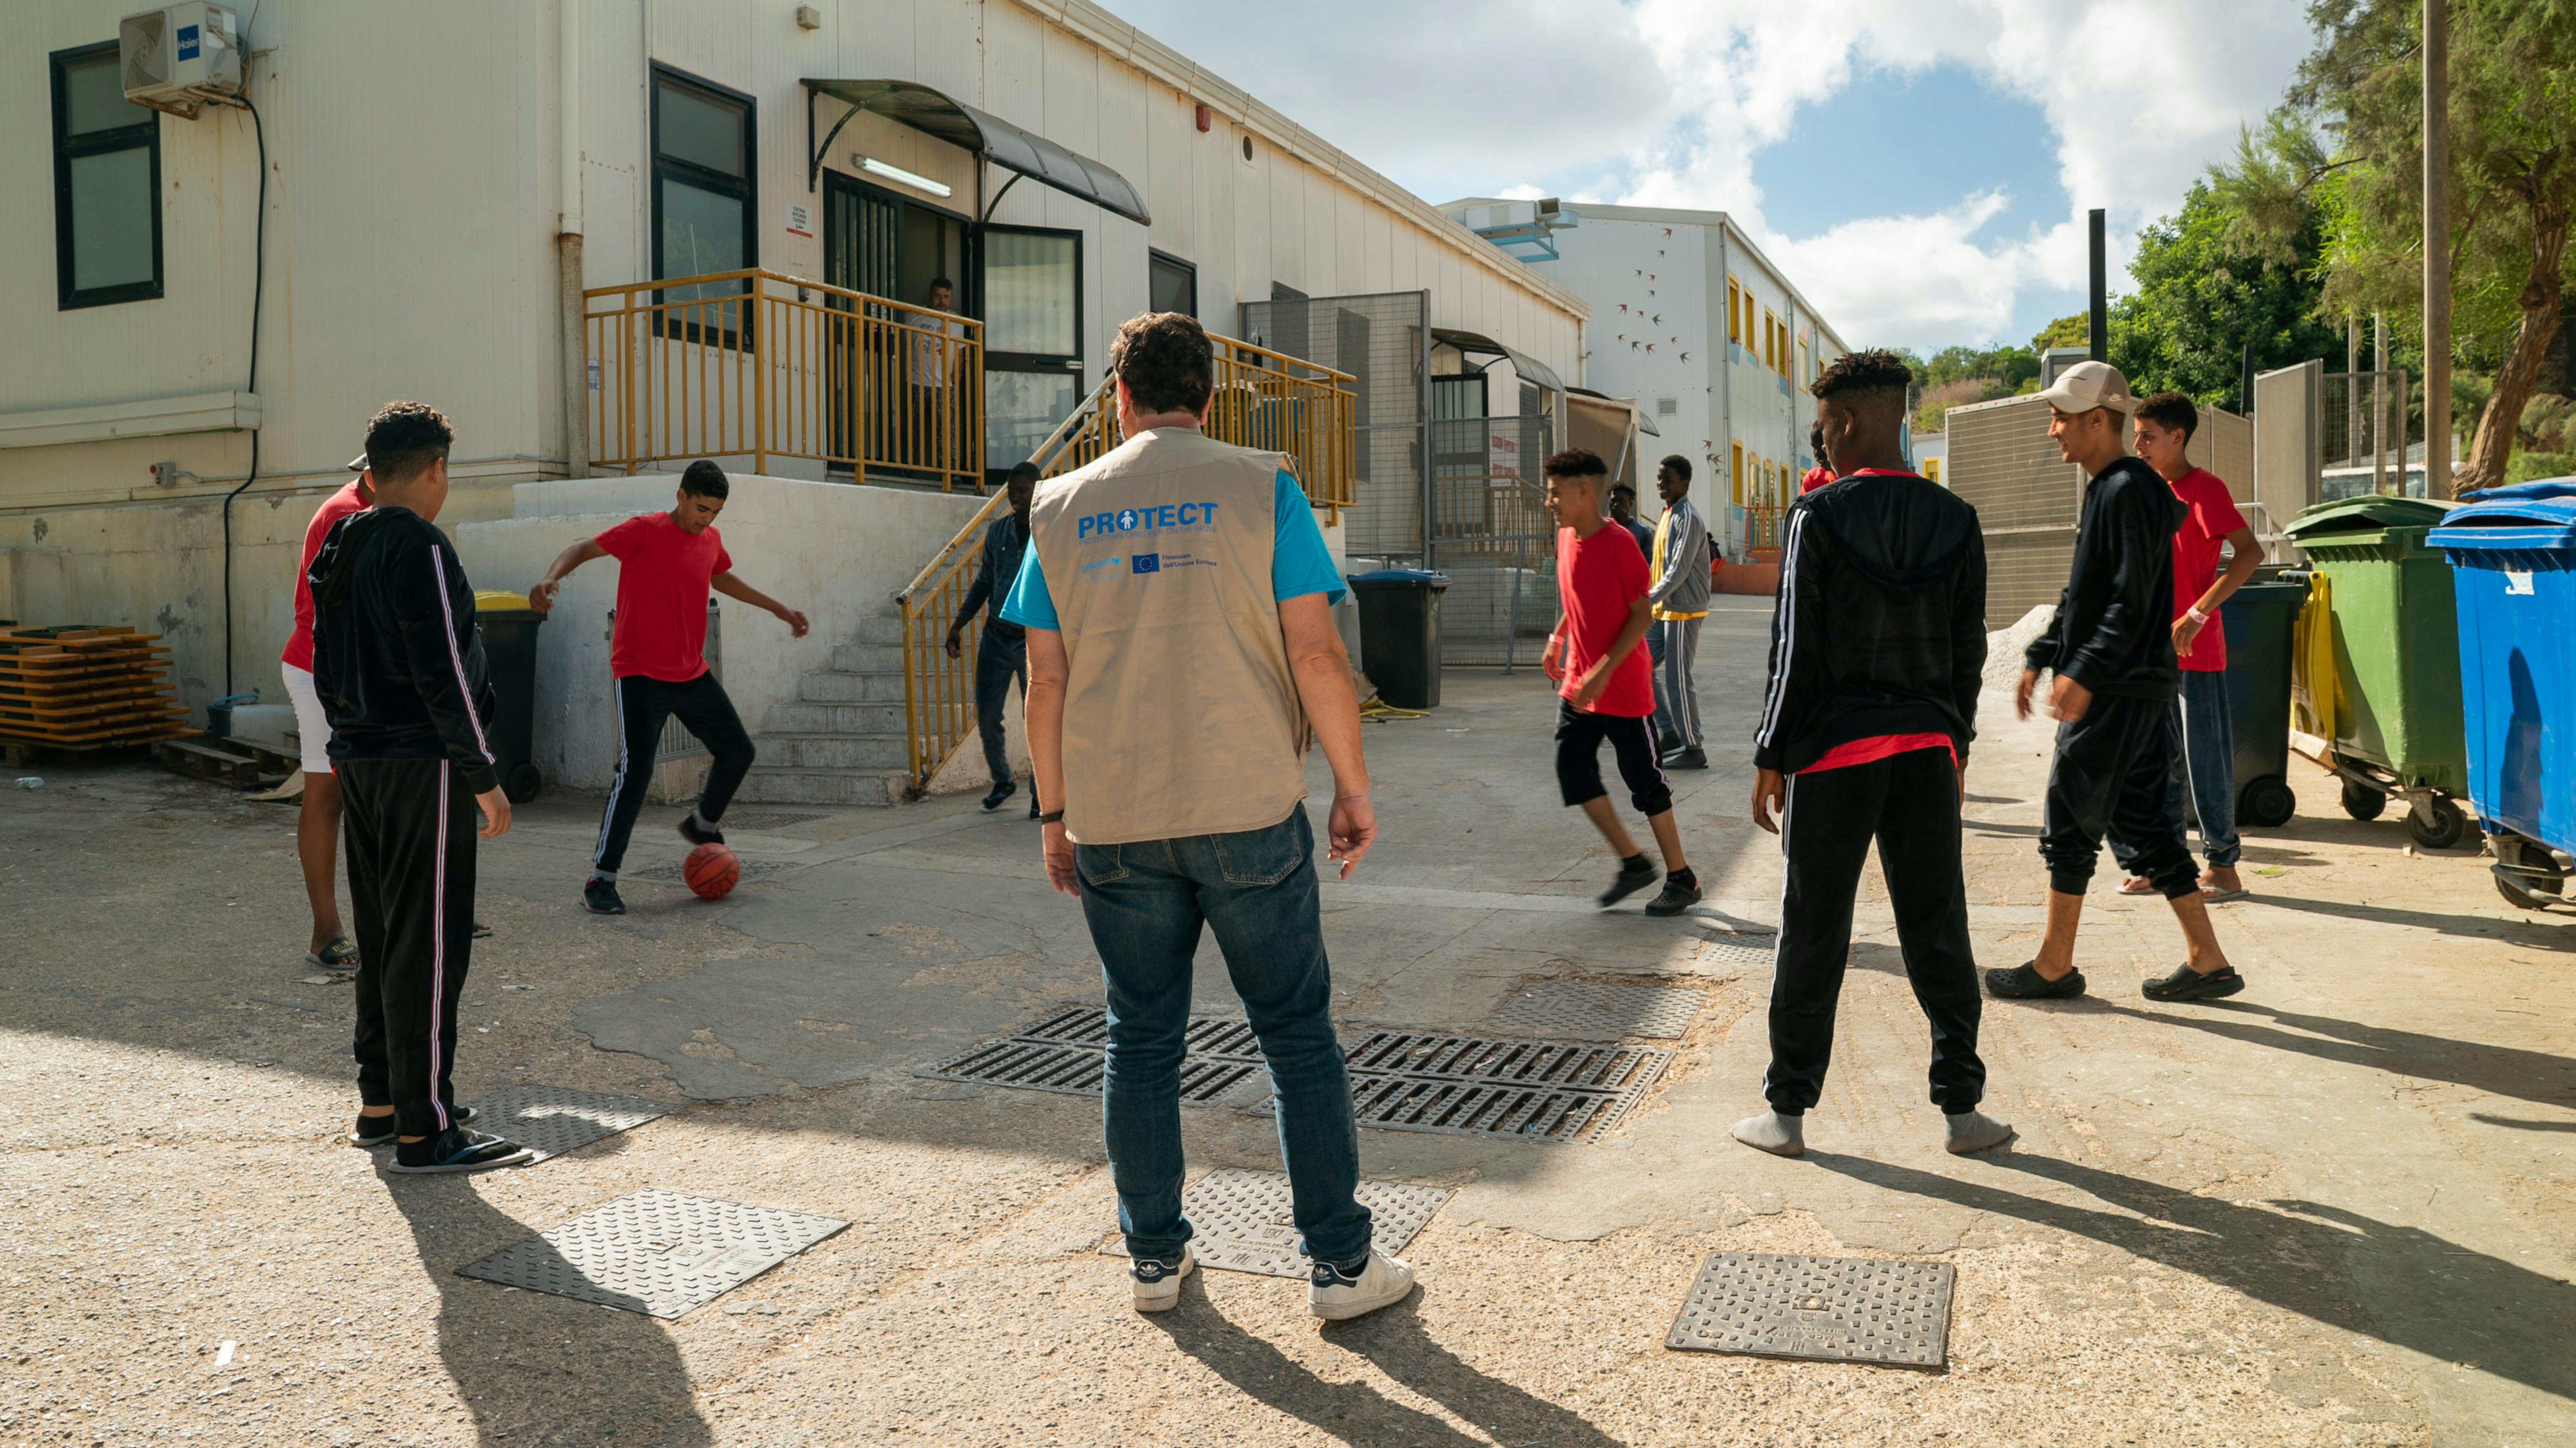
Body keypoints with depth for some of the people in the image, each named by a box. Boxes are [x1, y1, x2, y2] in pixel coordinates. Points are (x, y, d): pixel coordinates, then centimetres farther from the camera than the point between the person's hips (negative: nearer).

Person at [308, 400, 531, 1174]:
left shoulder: (337, 549, 13)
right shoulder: (420, 547, -14)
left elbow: (324, 667, 18)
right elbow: (443, 673, -19)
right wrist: (484, 778, -15)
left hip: (360, 764, 9)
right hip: (422, 767, -9)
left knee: (382, 939, 15)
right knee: (430, 946, -5)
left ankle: (380, 1103, 23)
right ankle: (424, 1130, -1)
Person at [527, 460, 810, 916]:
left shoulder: (711, 540, 9)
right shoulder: (644, 532, -11)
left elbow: (724, 579, 29)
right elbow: (583, 549, -15)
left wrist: (782, 610, 33)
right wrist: (552, 577, -36)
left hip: (692, 673, 7)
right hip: (640, 674, -7)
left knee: (739, 752, 10)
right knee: (636, 770, -16)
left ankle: (703, 825, 38)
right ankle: (600, 881, -9)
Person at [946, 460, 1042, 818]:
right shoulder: (997, 531, 7)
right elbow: (984, 582, 16)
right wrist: (959, 625, 11)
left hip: (1035, 641, -4)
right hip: (996, 636, 4)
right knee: (987, 715, 6)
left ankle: (1041, 794, 12)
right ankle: (1003, 781, 28)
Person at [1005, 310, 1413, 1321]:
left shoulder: (1063, 508, 6)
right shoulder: (1260, 487, -1)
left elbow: (1045, 684, 5)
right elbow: (1316, 652, -8)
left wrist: (1055, 814, 14)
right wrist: (1353, 786, 1)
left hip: (1113, 821, 2)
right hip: (1248, 810, -2)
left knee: (1142, 1039, 13)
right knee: (1297, 1032, 7)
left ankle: (1155, 1259, 22)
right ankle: (1341, 1263, 13)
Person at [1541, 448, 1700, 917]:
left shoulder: (1618, 543, -18)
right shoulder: (1566, 538, 5)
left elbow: (1642, 614, -18)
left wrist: (1604, 672, -22)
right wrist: (1556, 640, 9)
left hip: (1622, 687, -8)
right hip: (1578, 684, 8)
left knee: (1644, 781, 1)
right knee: (1574, 773, 4)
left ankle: (1682, 879, 16)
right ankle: (1633, 863, 19)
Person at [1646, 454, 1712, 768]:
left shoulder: (1688, 519, -15)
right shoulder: (1668, 515, 14)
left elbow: (1678, 572, -22)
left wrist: (1646, 601, -25)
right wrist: (1650, 600, 13)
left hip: (1683, 610, -10)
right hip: (1664, 610, 10)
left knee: (1678, 679, -6)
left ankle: (1693, 749, 3)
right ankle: (1668, 734, 18)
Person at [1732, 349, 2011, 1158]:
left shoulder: (1818, 517, -10)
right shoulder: (1956, 521, 3)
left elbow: (1796, 648, -10)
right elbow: (1969, 646, 8)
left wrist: (1771, 758, -4)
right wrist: (1956, 745, 18)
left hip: (1834, 747, -4)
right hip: (1928, 744, 4)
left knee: (1813, 933, 4)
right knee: (1937, 927, 12)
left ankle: (1787, 1113, 12)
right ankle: (1961, 1107, 18)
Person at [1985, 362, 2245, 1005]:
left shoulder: (2132, 492, -15)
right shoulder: (2105, 490, 17)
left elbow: (2132, 601, -22)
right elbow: (2083, 595, 22)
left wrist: (2084, 675, -26)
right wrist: (2040, 658, 19)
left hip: (2119, 693, -10)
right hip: (2129, 689, 10)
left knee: (2068, 820, -2)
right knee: (2142, 824, 12)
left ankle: (2054, 966, 8)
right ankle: (2208, 961, 16)